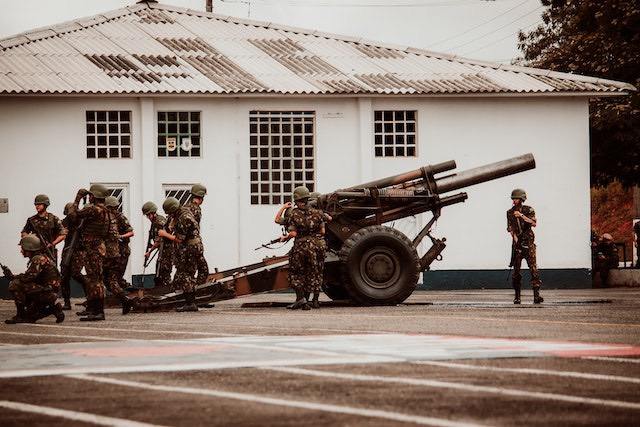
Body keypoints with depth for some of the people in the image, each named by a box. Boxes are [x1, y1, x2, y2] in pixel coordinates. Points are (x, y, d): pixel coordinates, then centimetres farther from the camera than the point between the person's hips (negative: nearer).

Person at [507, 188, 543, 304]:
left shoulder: (528, 210, 0)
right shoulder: (510, 212, 9)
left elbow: (534, 223, -13)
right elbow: (510, 227, 8)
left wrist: (522, 216, -20)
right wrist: (514, 235, -10)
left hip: (529, 243, -3)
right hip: (517, 243, 3)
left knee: (533, 268, -13)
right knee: (516, 270, 2)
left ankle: (536, 295, -17)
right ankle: (517, 296, 9)